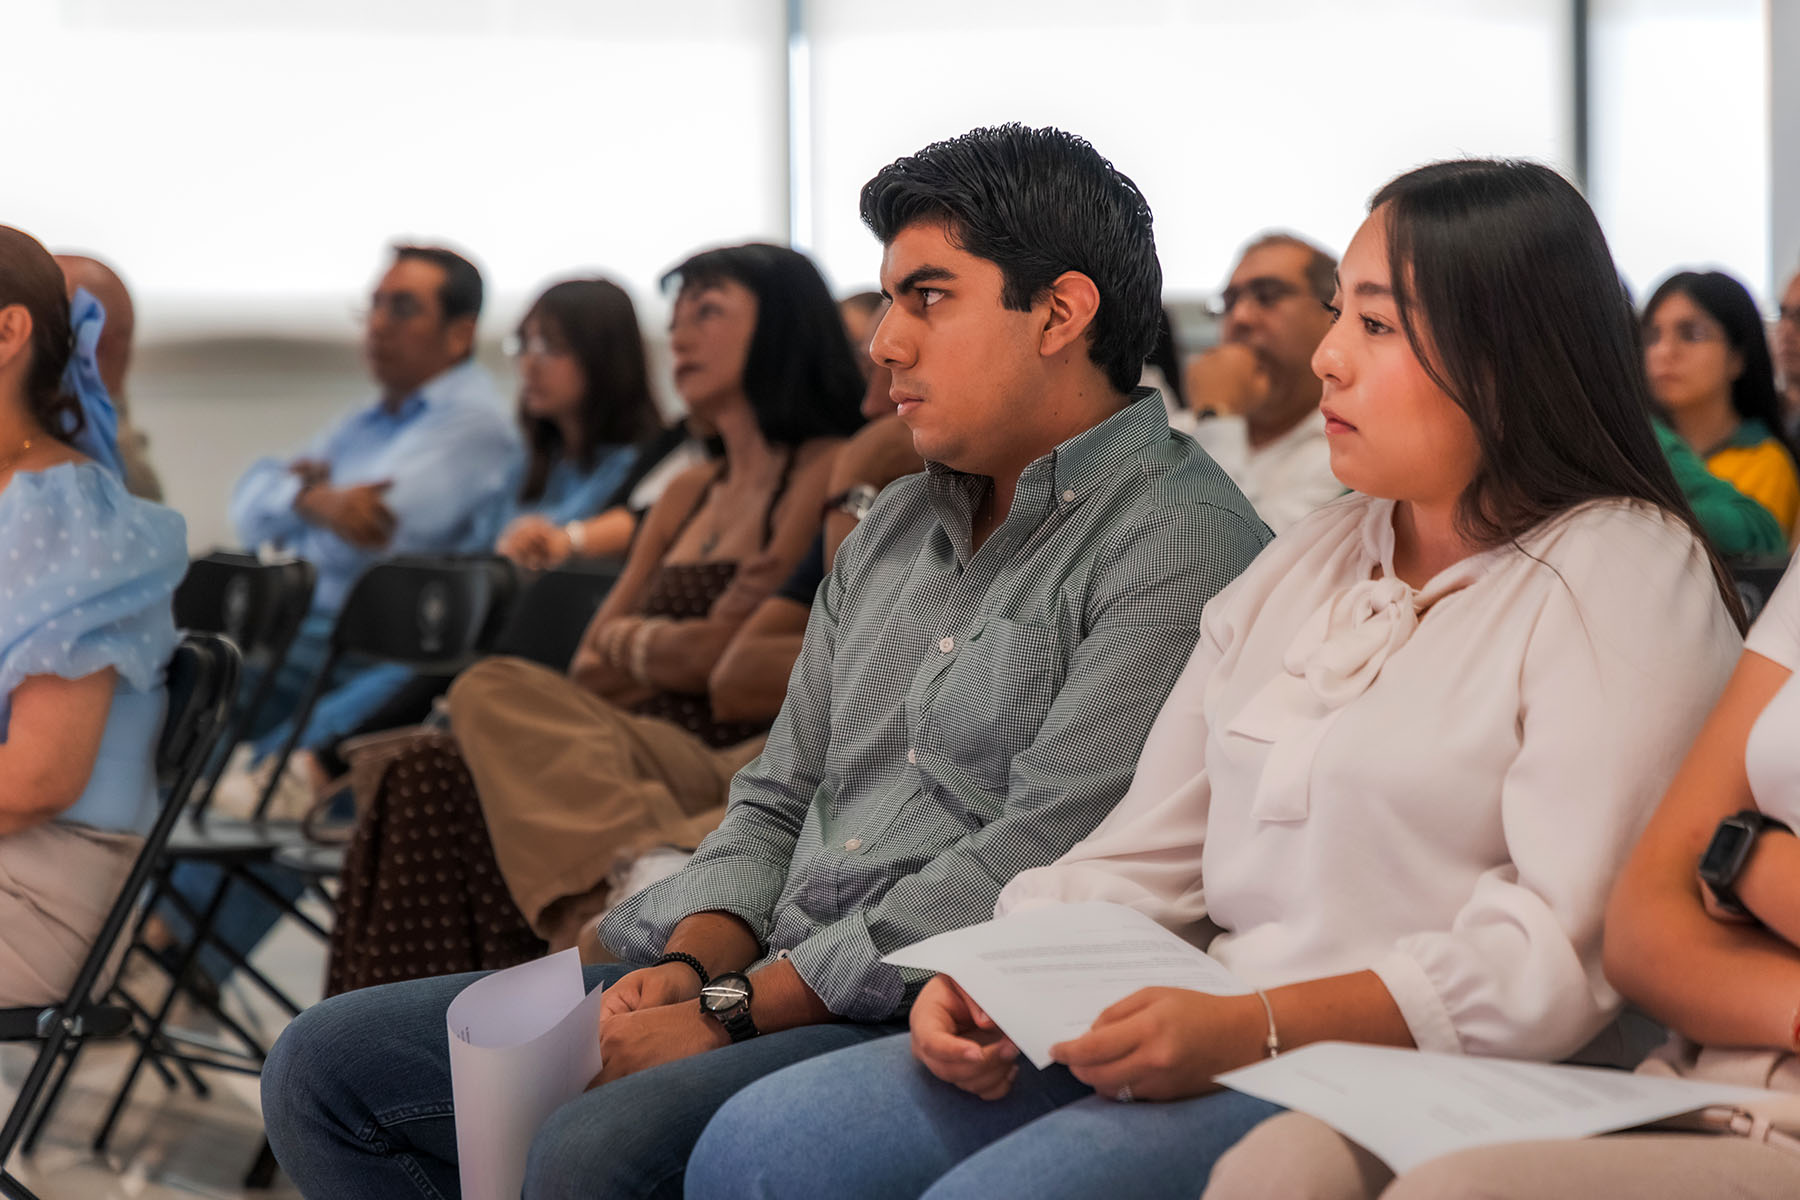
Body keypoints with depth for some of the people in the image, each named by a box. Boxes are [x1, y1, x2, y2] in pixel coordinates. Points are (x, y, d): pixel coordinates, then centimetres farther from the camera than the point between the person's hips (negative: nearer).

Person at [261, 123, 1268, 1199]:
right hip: (770, 981, 9)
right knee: (331, 1068, 0)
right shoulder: (891, 530, 21)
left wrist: (737, 1010, -16)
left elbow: (1032, 867, -17)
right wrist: (693, 964, -1)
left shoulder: (1182, 542, -8)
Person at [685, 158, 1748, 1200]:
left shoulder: (1627, 577, -5)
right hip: (1211, 1041, 8)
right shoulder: (1310, 560, 21)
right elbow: (1150, 853, 17)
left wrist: (1250, 1029, -24)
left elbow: (1562, 958, -16)